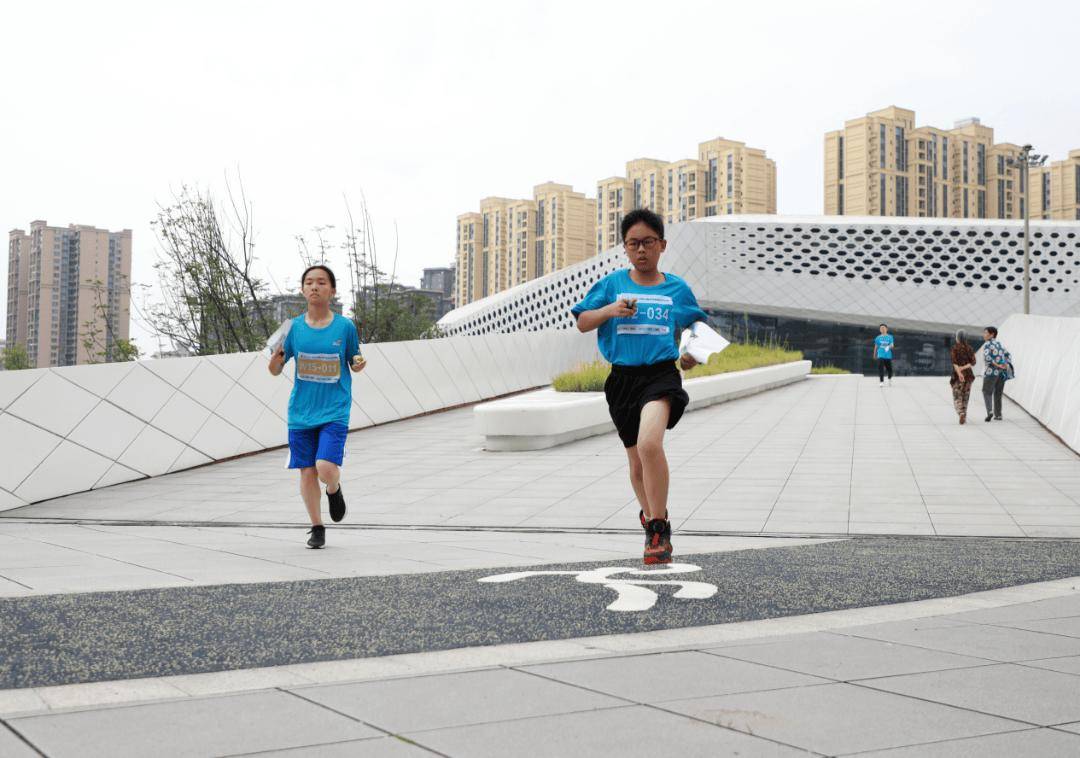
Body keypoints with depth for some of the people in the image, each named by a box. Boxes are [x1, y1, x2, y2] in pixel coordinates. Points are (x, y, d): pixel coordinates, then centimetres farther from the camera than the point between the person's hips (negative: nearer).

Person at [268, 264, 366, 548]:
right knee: (306, 471, 5)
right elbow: (275, 371, 6)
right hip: (301, 412, 2)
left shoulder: (345, 326, -3)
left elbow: (354, 364, 9)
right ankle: (317, 528, 24)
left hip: (335, 411, -2)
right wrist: (277, 357, -16)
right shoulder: (294, 327, 1)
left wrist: (358, 363, -14)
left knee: (326, 469, -17)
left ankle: (334, 490, 20)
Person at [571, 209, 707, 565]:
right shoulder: (612, 283, 4)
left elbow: (697, 323, 21)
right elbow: (582, 322, 5)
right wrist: (609, 310, -13)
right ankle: (649, 513, 43)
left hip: (661, 374, -2)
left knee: (650, 444, -28)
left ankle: (659, 527, -17)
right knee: (637, 461, 15)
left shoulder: (678, 288, 6)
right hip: (623, 378, 2)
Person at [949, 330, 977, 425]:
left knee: (957, 397, 0)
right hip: (968, 374, 3)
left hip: (957, 375, -3)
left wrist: (959, 372, -27)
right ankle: (964, 417, 14)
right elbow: (973, 362, -4)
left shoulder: (954, 348, -5)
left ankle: (961, 413, -25)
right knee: (965, 396, 14)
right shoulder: (969, 348, 5)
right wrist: (964, 367, -11)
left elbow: (954, 361, -19)